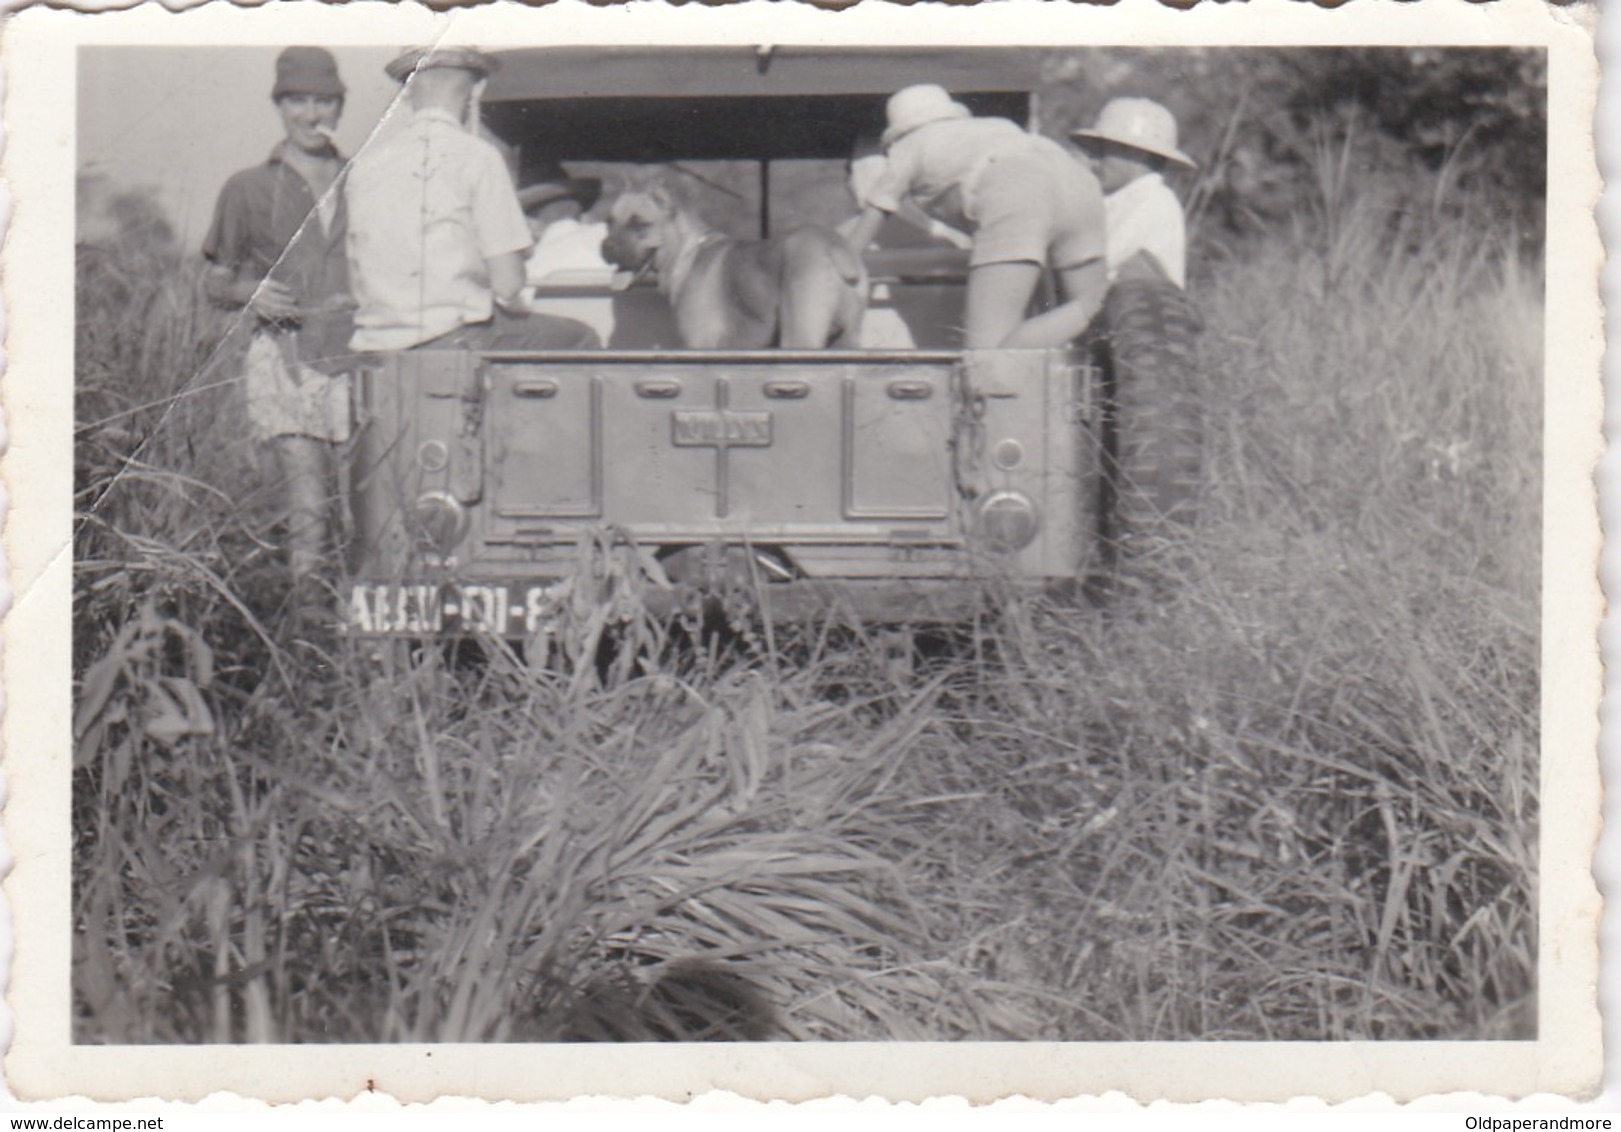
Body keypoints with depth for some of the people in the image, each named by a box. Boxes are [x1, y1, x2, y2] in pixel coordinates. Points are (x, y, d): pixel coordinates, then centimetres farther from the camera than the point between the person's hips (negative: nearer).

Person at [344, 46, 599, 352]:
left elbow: (356, 277, 11)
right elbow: (507, 284, -10)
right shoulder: (476, 156, -5)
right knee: (579, 339, 13)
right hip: (453, 338, -6)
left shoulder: (365, 163, 9)